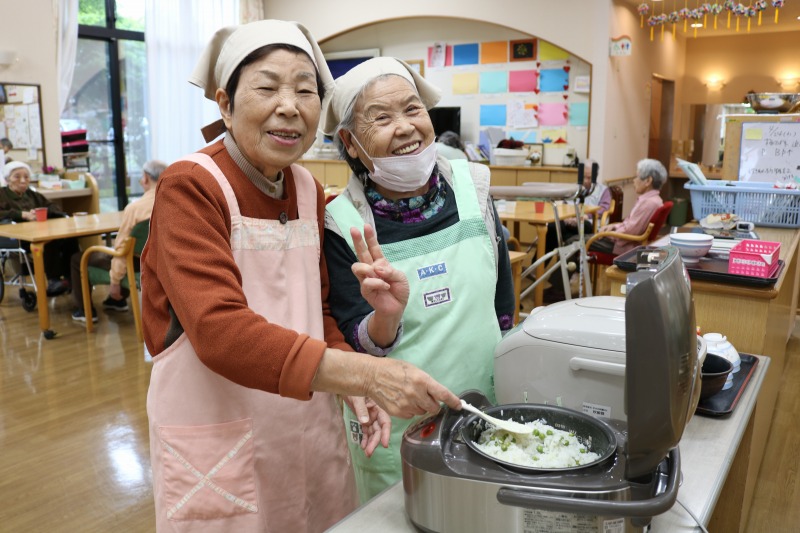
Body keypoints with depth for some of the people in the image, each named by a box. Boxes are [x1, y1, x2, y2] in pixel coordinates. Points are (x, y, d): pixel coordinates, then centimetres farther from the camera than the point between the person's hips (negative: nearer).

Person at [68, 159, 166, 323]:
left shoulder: (134, 207, -24)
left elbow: (122, 248, -19)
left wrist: (115, 281, -9)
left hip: (139, 265, -7)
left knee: (77, 259, 16)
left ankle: (85, 310, 25)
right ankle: (119, 299, 48)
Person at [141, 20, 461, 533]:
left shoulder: (309, 190, 5)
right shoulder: (189, 187, -15)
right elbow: (221, 331, -27)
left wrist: (353, 386, -9)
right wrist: (364, 373, -34)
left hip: (313, 427, 6)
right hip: (220, 442, -5)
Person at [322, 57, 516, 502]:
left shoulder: (470, 186, -6)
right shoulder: (342, 225, -14)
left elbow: (504, 303, 5)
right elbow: (356, 346, -12)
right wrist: (385, 312, -34)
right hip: (393, 431, -2)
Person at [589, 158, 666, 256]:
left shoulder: (650, 203, -22)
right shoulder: (648, 198, 11)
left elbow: (630, 231, -23)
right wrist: (613, 226, 5)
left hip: (628, 246, -10)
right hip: (628, 240, 10)